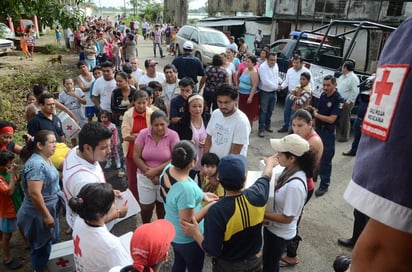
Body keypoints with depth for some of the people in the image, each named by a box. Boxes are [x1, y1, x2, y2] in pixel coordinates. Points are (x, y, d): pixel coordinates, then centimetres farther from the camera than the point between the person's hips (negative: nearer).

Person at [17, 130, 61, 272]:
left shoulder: (45, 159, 4)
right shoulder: (36, 164, -27)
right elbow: (34, 194, -30)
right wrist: (46, 216, -23)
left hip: (48, 209, 9)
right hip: (39, 214, -9)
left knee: (45, 243, 25)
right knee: (40, 246, 10)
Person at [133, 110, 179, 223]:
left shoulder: (173, 135, -14)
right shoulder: (143, 133, -10)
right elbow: (136, 157, -9)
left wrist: (156, 170, -21)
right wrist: (149, 174, -14)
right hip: (145, 177, 1)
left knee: (162, 206, 18)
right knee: (146, 207, 12)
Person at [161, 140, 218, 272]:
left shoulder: (168, 169, -13)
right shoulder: (186, 188, -39)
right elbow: (188, 222, -28)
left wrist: (202, 196, 0)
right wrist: (210, 206, -19)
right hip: (187, 239, -7)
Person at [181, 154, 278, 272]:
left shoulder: (217, 211, -34)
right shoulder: (257, 194, -22)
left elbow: (212, 251, -25)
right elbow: (266, 177, 2)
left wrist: (195, 233, -11)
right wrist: (270, 163, 22)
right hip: (255, 261, 3)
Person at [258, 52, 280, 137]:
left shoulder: (276, 66, 3)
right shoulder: (262, 67, -20)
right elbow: (265, 81, -25)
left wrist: (277, 84, 3)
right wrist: (276, 86, -16)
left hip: (273, 92, 7)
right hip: (265, 92, -7)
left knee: (270, 110, 16)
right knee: (263, 111, -2)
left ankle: (267, 125, 32)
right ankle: (261, 129, 4)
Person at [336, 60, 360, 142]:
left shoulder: (353, 78, -13)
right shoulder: (342, 76, 14)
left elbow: (355, 92, -18)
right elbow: (337, 86, 22)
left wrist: (348, 102, -19)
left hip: (346, 102, -8)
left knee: (344, 120, -1)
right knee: (337, 118, 14)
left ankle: (344, 136, 11)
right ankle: (338, 134, 27)